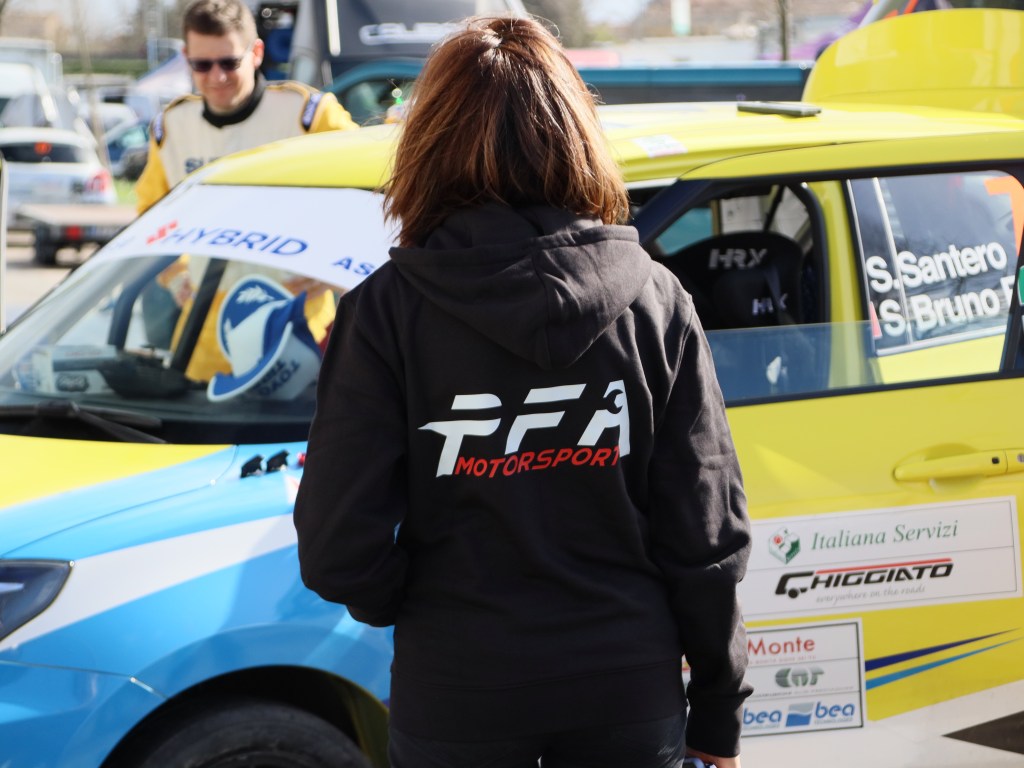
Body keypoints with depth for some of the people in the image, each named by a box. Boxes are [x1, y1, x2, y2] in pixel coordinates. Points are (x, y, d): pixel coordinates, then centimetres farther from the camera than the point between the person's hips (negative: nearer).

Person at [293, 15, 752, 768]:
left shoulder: (388, 310, -11)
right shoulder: (655, 301, -4)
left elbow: (337, 550, -13)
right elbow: (708, 535, -3)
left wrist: (398, 603, 9)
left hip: (456, 696, -2)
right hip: (627, 689, 2)